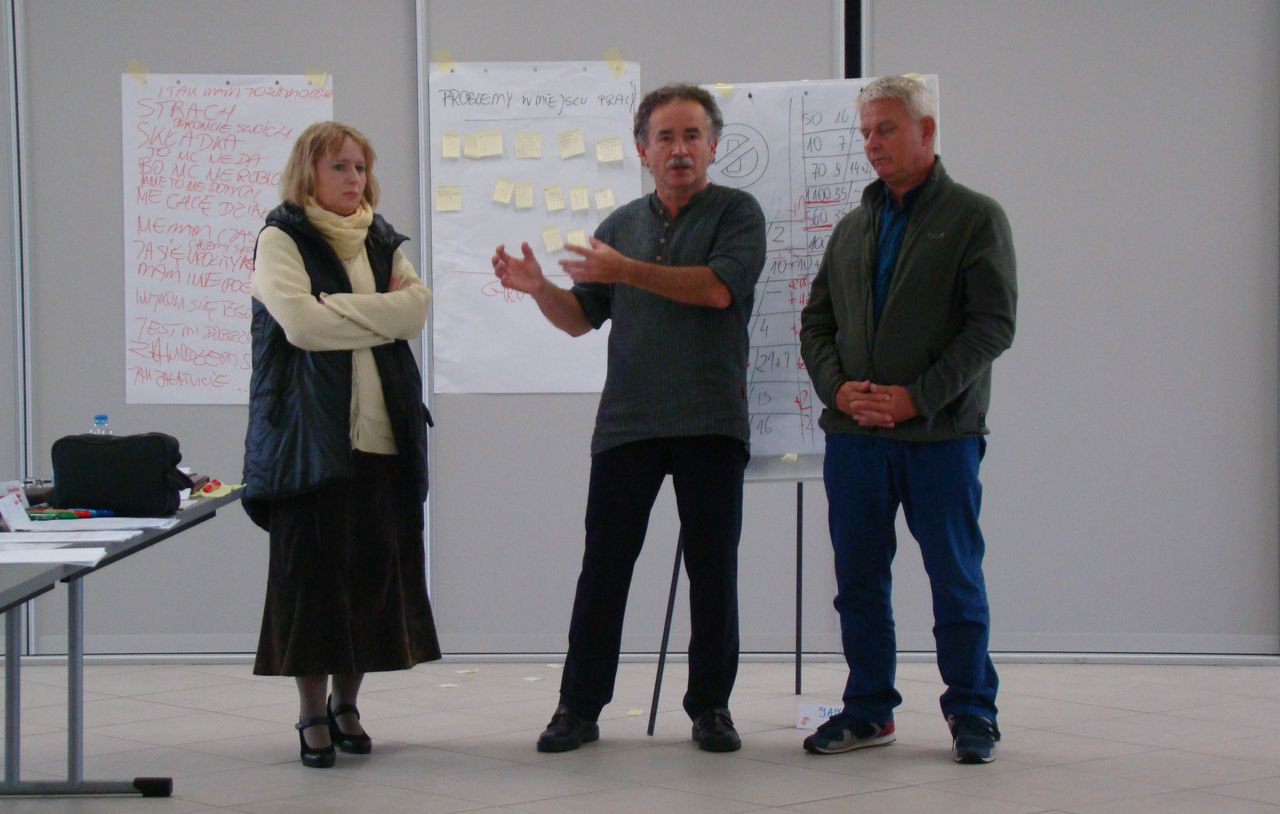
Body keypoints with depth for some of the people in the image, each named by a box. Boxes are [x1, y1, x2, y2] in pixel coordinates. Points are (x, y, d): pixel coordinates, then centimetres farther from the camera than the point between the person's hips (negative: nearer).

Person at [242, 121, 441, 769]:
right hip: (311, 432, -5)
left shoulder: (381, 241, 18)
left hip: (384, 435, 5)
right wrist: (381, 316, -5)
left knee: (376, 565, 4)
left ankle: (346, 702, 18)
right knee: (311, 567, -3)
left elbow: (417, 307, 2)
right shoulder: (281, 239, 2)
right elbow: (300, 322, -13)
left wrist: (338, 306, -9)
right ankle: (313, 714, 6)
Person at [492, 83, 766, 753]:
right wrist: (538, 288, -3)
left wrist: (627, 271, -17)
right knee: (603, 565, 2)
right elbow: (581, 317, 16)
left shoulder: (736, 212, 3)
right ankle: (579, 706, 9)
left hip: (709, 421, -3)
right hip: (627, 420, 3)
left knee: (713, 566, 2)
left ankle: (711, 706, 13)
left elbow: (719, 288, -15)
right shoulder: (622, 223, 16)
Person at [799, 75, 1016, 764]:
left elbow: (993, 324, -8)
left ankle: (971, 714, 11)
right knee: (859, 580, 8)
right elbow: (816, 322, 16)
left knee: (956, 580, 1)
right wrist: (838, 387, -4)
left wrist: (917, 396, -15)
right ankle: (868, 710, 19)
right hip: (853, 433, 5)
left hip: (941, 433, -5)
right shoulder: (852, 229, 16)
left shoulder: (975, 217, 0)